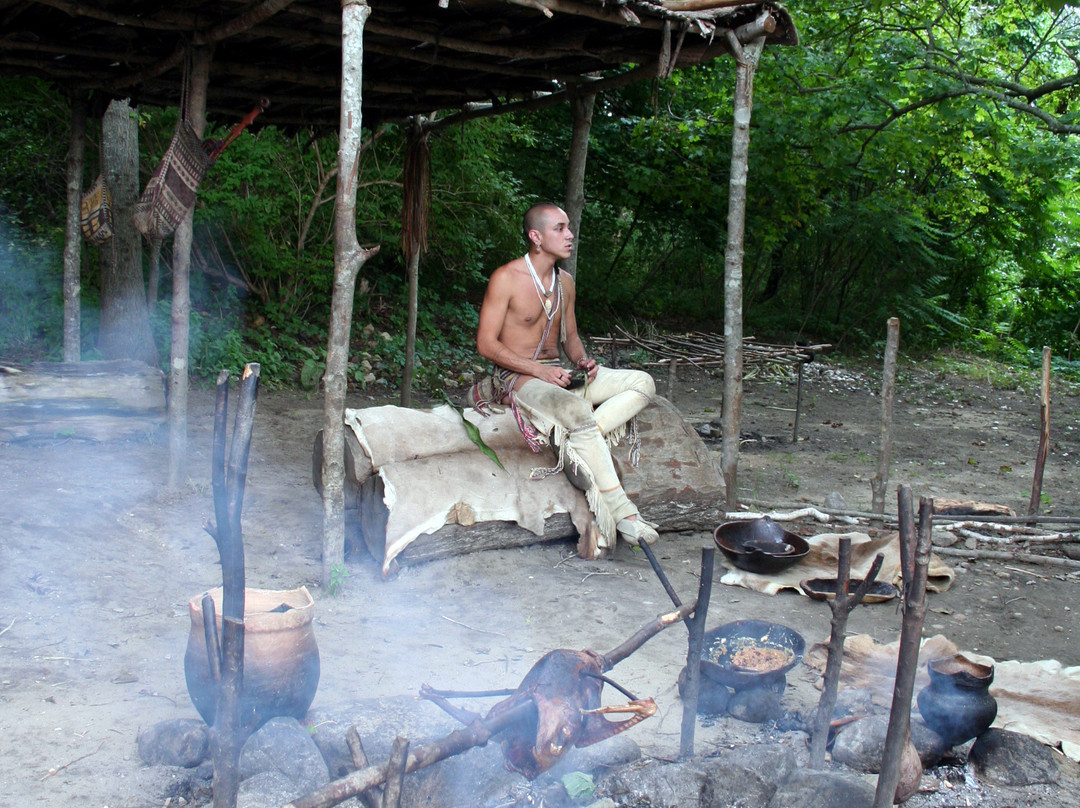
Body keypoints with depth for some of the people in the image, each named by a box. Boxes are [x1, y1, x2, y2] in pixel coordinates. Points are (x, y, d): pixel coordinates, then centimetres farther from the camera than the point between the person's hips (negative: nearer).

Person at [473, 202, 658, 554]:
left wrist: (582, 361, -2)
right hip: (516, 377, -8)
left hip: (557, 373, 8)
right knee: (578, 412, -38)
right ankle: (622, 512, -33)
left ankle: (579, 444, -27)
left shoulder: (565, 283, 12)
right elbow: (486, 343, -12)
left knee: (642, 383, -11)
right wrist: (539, 370, -21)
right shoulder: (506, 278, -9)